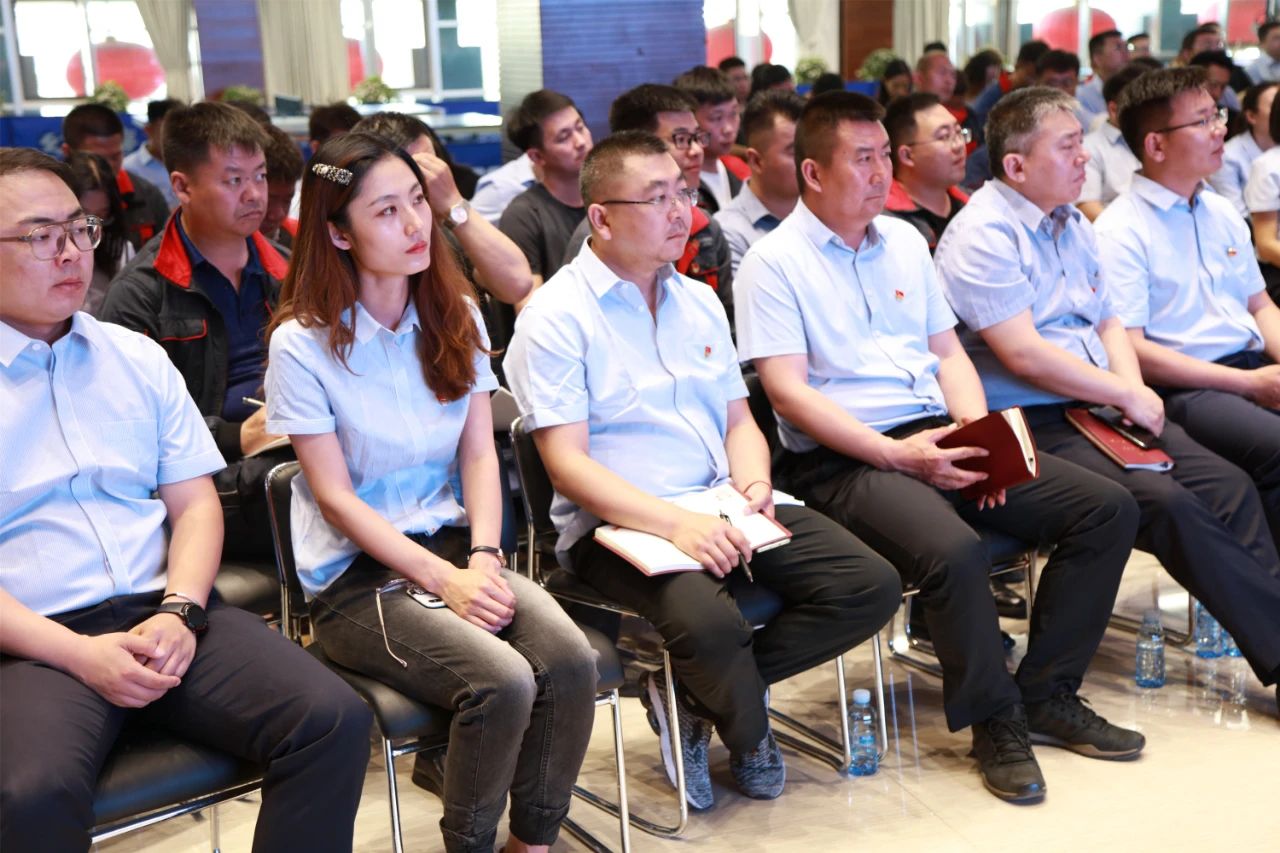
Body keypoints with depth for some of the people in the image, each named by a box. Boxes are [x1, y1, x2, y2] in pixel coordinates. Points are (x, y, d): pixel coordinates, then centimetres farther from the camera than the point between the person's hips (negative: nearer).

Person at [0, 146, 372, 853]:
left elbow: (195, 503, 12)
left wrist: (179, 613, -6)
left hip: (166, 613, 4)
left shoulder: (137, 358, 15)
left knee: (335, 720, -19)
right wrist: (79, 655, -15)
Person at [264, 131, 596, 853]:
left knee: (571, 660, -23)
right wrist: (445, 579, -16)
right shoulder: (304, 343, -7)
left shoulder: (454, 316, 8)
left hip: (455, 542, 5)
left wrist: (483, 558, -11)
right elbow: (335, 497, -9)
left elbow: (480, 454, 6)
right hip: (356, 575, -4)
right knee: (504, 681, -28)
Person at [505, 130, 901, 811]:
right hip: (618, 524, -7)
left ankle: (693, 695, 0)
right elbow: (567, 463, -13)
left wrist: (754, 485, -5)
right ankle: (750, 734, 3)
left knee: (871, 586, -10)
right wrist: (677, 524, -25)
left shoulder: (698, 301, 17)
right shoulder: (557, 316, -6)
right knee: (708, 623, -35)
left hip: (723, 507, 7)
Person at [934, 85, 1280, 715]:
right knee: (1168, 502, -24)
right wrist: (1125, 395, -12)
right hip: (1032, 425, -8)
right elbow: (1023, 355, -20)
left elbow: (1109, 321, 19)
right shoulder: (982, 236, -12)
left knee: (1229, 485, -10)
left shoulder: (1073, 225, 17)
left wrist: (1132, 387, -2)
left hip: (1100, 408, 9)